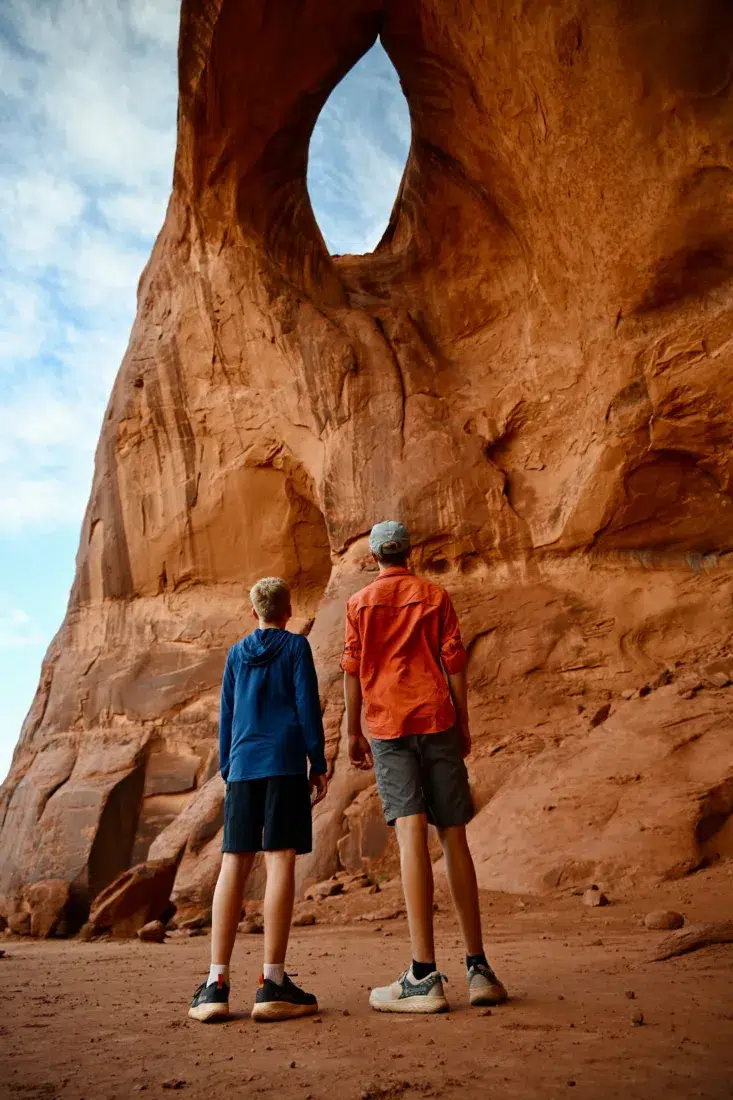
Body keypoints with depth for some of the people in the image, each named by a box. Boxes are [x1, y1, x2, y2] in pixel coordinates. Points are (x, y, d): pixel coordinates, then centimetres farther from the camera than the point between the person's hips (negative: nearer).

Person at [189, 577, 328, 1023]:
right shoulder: (296, 646, 3)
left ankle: (217, 984, 2)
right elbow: (307, 706, -3)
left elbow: (227, 716, 17)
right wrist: (318, 764, 1)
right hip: (285, 763, -4)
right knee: (280, 859, -5)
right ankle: (273, 983, -5)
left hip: (243, 767, 4)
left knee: (234, 865, 4)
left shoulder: (237, 653, 16)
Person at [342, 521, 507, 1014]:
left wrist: (353, 732, 11)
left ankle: (425, 974, -11)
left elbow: (353, 670, 4)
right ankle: (478, 968, 12)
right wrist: (464, 723, 10)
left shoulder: (360, 603, 8)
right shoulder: (436, 595, 9)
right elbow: (454, 661, 4)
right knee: (454, 836, 6)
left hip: (387, 726, -1)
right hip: (437, 720, 1)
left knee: (411, 834, -8)